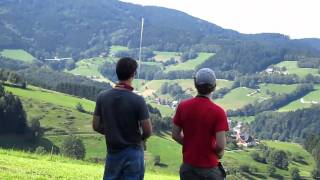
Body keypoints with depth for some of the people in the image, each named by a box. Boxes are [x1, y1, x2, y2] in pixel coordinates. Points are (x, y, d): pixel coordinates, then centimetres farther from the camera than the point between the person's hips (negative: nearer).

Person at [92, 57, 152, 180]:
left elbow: (96, 126, 1)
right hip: (133, 153, -3)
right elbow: (148, 131, -13)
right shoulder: (137, 100, -16)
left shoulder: (102, 97, -5)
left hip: (113, 152, 3)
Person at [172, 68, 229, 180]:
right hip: (209, 167, -4)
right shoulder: (218, 112, -16)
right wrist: (219, 153, 2)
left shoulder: (183, 106, -5)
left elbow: (175, 135, 2)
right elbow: (220, 145, -19)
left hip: (188, 165, 4)